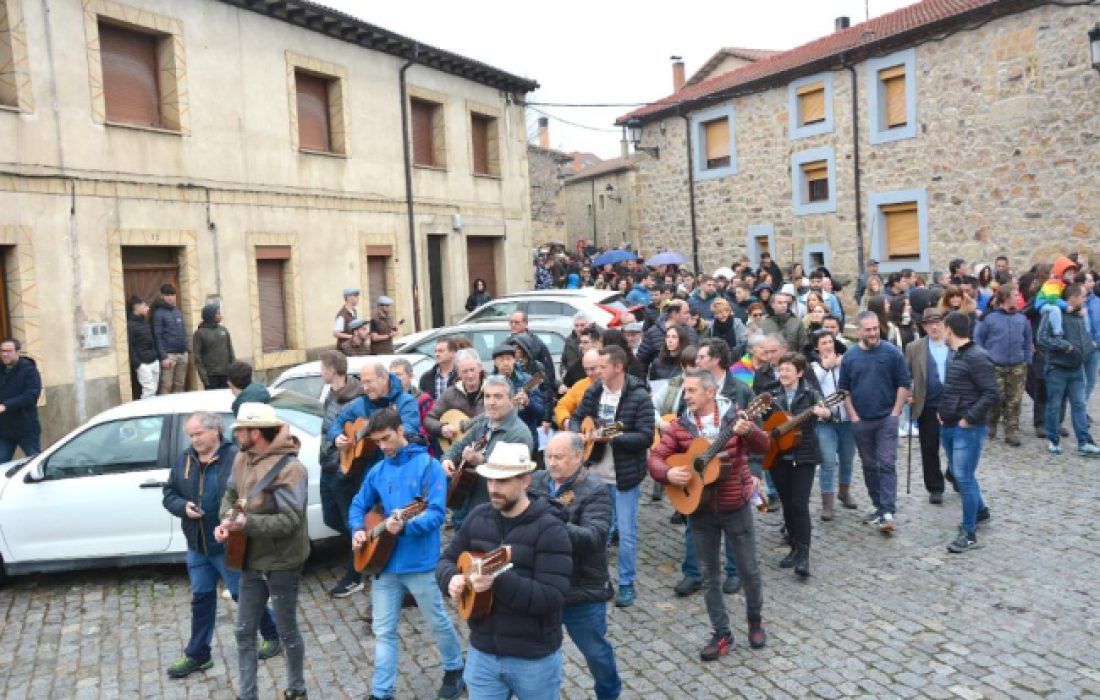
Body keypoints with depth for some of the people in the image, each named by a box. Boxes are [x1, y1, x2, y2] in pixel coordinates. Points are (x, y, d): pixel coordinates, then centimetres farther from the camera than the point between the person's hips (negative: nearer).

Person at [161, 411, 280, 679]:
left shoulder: (235, 457, -16)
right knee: (201, 598, 16)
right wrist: (183, 506, -9)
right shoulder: (184, 460, 5)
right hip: (197, 545, 6)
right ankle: (197, 654, 28)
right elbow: (169, 494, 13)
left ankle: (272, 634, 28)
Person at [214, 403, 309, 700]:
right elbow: (230, 495, 13)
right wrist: (226, 521, -8)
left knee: (286, 632, 11)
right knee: (244, 632, 14)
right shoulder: (242, 459, 0)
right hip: (251, 561, 7)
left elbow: (290, 520, -27)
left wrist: (246, 523, -32)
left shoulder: (291, 469, -24)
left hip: (282, 565, -7)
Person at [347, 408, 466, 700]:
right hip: (384, 562, 5)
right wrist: (358, 529, -3)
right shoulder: (377, 471, 6)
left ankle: (454, 670, 36)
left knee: (437, 622, 13)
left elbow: (437, 513, -17)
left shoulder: (428, 465, -11)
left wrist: (405, 526, -32)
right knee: (383, 630, 9)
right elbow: (359, 505, 17)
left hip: (420, 563, -4)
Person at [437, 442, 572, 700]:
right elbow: (446, 560, 9)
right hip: (482, 652, 4)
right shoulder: (478, 517, 1)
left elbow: (553, 597, -24)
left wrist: (499, 581, -34)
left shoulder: (549, 529, -17)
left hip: (535, 659, -4)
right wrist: (451, 579, -14)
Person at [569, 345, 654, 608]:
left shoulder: (639, 397, -14)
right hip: (597, 473, 5)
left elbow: (646, 437, -19)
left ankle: (626, 584, 18)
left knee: (626, 533, 3)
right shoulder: (593, 391, 3)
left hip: (625, 476, -5)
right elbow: (576, 418, 13)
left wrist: (612, 438, -26)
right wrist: (577, 432, -10)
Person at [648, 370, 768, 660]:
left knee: (749, 570, 9)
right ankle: (722, 633, 23)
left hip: (736, 506, -2)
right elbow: (654, 458, -4)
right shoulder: (680, 426, -2)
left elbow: (763, 446, -19)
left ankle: (755, 620, 34)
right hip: (699, 509, 2)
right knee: (709, 575, 9)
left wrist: (748, 432, -40)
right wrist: (668, 474, -25)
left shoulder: (734, 416, -8)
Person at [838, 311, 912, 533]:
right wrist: (853, 415, 0)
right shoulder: (850, 356, 2)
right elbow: (844, 389, 7)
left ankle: (888, 513, -8)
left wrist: (895, 412, -7)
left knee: (887, 464, -8)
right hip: (861, 421, 3)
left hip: (886, 419, -3)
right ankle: (878, 507, 23)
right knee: (869, 465, 11)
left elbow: (904, 384, -1)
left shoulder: (892, 353, -4)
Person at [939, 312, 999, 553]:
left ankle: (969, 533, 3)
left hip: (968, 429, -9)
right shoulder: (956, 355, 11)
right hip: (948, 426, 9)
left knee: (964, 478, -6)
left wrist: (969, 419, -19)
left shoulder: (977, 357, -17)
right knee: (959, 474, 20)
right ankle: (980, 511, 41)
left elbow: (991, 394, -21)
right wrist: (943, 411, 10)